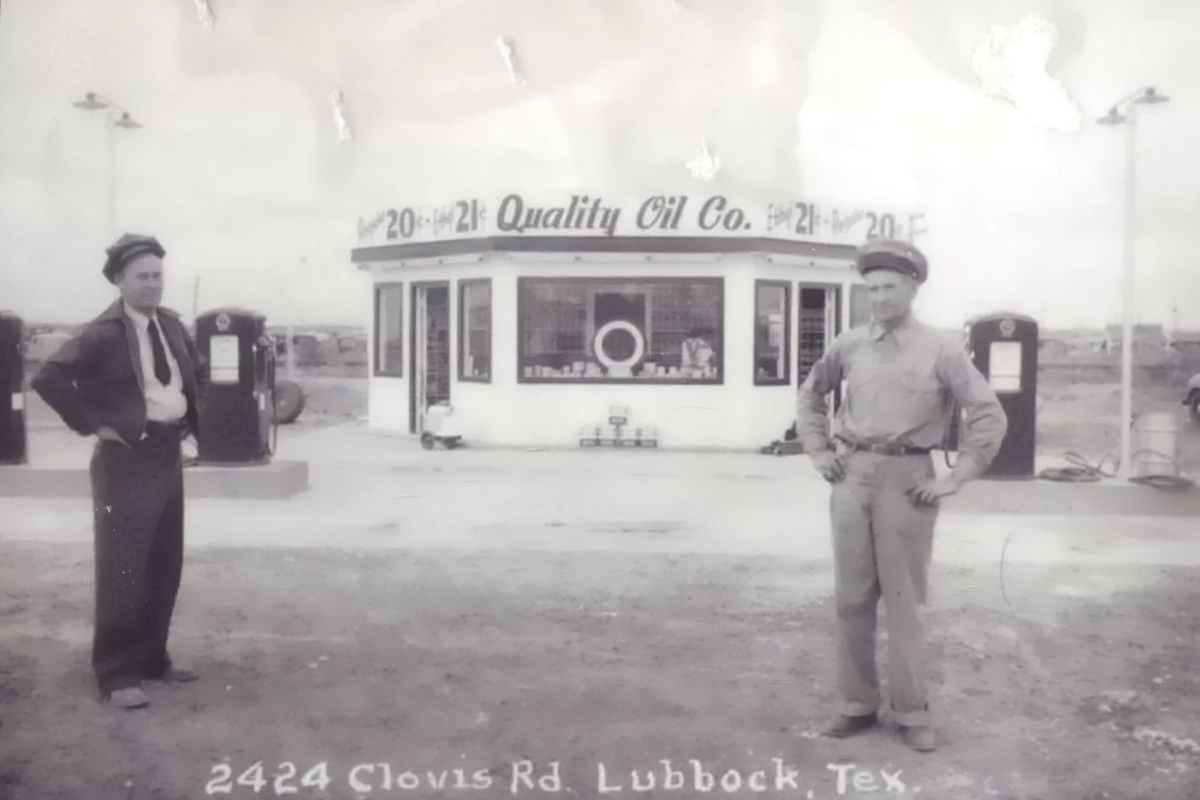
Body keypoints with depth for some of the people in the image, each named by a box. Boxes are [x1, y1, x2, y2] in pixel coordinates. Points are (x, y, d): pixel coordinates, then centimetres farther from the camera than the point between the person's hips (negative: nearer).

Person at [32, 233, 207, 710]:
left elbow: (198, 374, 23)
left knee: (165, 566, 13)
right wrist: (93, 424, -17)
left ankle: (153, 658, 26)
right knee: (122, 568, -2)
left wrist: (189, 419, 11)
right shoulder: (103, 333, -14)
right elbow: (47, 379, -20)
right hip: (127, 459, -7)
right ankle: (117, 674, 8)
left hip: (169, 455, 7)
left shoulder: (172, 325, 7)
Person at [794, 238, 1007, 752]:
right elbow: (810, 395, 20)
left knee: (903, 601, 3)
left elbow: (990, 416, -3)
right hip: (851, 476, 3)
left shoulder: (940, 351, -4)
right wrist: (819, 454, 11)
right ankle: (859, 705, 20)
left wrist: (954, 479, -6)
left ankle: (911, 713, 16)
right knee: (852, 598, 8)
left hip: (906, 479, -3)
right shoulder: (849, 345, 5)